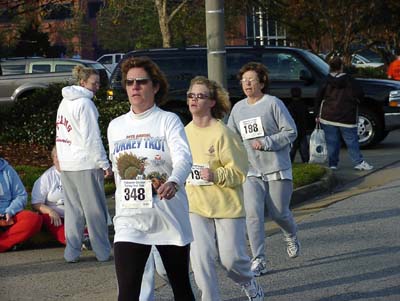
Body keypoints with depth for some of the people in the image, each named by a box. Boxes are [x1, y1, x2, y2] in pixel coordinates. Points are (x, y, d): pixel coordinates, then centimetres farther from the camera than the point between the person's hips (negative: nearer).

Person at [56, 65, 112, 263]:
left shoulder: (65, 102, 14)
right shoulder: (85, 103, -13)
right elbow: (92, 138, -15)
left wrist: (62, 159, 18)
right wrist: (104, 164, -10)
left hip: (66, 165, 8)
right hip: (86, 164, -8)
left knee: (73, 209, 10)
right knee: (95, 210, 1)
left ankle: (72, 252, 9)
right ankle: (103, 252, 7)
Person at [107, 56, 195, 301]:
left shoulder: (168, 120, -5)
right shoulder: (115, 126, 9)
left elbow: (184, 157, -22)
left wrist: (173, 182, -43)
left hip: (169, 218, -2)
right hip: (130, 221, 2)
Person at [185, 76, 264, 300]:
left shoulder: (222, 133, -14)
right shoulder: (185, 132, 4)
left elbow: (240, 172, -13)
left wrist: (215, 175, -27)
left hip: (226, 204, -4)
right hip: (196, 206, 4)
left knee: (231, 258, 1)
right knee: (201, 258, -8)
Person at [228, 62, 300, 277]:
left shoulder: (273, 104, -7)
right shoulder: (238, 108, 9)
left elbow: (290, 132, -9)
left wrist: (266, 143, -17)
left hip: (277, 168, -3)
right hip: (251, 170, 3)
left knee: (279, 213, 6)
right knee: (253, 214, -10)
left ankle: (291, 236, 41)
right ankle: (258, 260, -8)